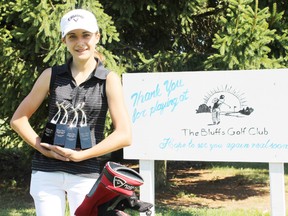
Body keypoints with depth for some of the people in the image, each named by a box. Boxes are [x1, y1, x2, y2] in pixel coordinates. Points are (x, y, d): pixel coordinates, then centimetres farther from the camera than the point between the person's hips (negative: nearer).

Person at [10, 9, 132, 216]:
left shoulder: (109, 79, 0)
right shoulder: (51, 75, 7)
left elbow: (124, 135, -7)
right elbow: (18, 119, 11)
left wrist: (81, 155, -11)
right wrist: (42, 148, -4)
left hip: (87, 174, -2)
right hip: (46, 172, 2)